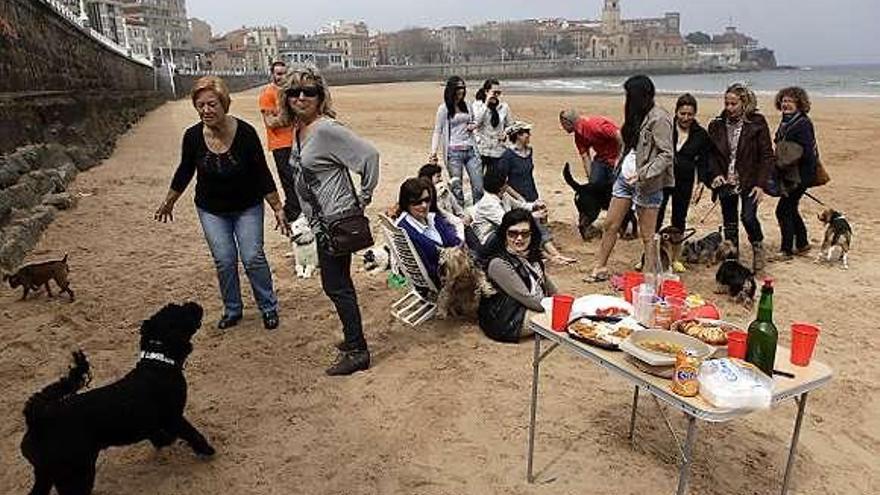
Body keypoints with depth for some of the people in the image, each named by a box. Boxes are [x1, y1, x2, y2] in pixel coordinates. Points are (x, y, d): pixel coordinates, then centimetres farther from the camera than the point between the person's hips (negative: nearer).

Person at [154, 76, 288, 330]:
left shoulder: (246, 133, -21)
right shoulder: (193, 136, -14)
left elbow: (262, 175, -13)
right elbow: (185, 172, 3)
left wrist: (278, 209, -13)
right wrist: (168, 203, 14)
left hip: (247, 207, -2)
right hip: (211, 210, 2)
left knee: (253, 258, -4)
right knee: (224, 262, 2)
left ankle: (269, 308, 17)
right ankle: (232, 311, 23)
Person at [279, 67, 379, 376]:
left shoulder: (326, 129, -18)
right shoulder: (298, 131, 9)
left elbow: (369, 156, -22)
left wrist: (364, 197, -14)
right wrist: (310, 219, 16)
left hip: (339, 219, -9)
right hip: (322, 221, 9)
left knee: (336, 286, -1)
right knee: (338, 284, 19)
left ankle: (357, 352, 13)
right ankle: (354, 338, 36)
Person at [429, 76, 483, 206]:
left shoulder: (467, 106, 12)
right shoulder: (444, 109, -1)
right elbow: (437, 131, -2)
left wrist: (473, 126, 5)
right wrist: (434, 151, -14)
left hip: (470, 150, 4)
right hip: (454, 152, -4)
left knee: (478, 186, 2)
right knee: (456, 187, 1)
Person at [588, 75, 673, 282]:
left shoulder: (659, 118, -13)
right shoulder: (637, 116, 12)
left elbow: (666, 155, -18)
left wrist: (642, 174, -24)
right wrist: (620, 166, 10)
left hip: (647, 184, -9)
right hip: (625, 176, 9)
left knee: (647, 236, 1)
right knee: (610, 225, 12)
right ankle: (600, 268, 24)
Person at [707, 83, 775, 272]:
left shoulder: (757, 123, -6)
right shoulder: (717, 125, 2)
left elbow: (767, 156, -6)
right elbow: (712, 153, 10)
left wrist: (761, 184, -13)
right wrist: (716, 174, -8)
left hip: (749, 182, -3)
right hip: (726, 182, 3)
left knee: (748, 217, -13)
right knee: (729, 224, 9)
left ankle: (758, 248, 16)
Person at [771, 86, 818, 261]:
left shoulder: (803, 124, -16)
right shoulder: (785, 122, 10)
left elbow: (807, 153, -22)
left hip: (801, 174, -9)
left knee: (783, 210, -7)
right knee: (790, 209, 17)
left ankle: (786, 250, 3)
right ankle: (802, 245, 32)